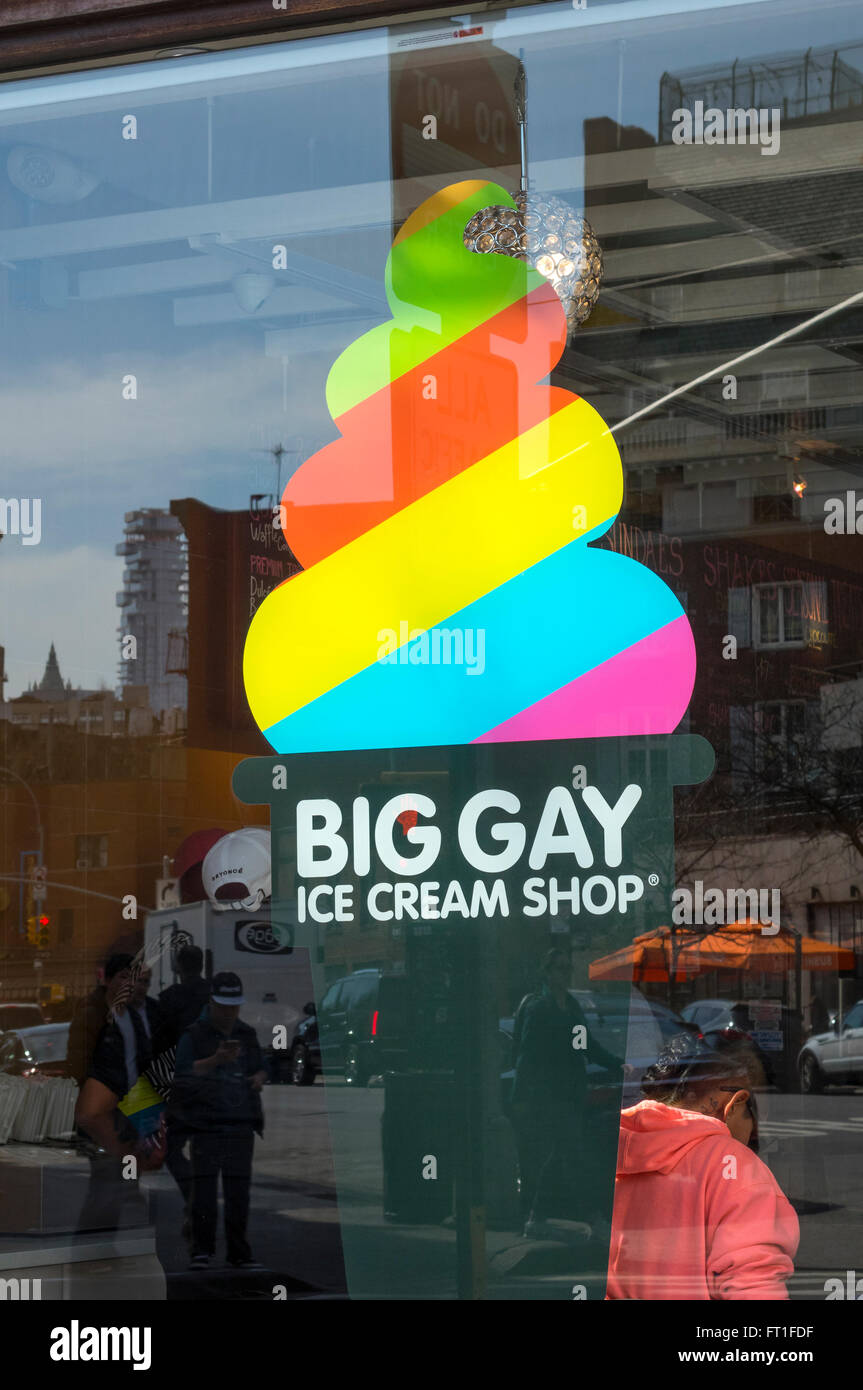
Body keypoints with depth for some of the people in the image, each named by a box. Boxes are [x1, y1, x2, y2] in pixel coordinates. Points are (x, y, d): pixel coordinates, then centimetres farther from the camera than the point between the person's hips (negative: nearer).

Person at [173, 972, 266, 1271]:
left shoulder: (248, 1035, 14)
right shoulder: (193, 1035, -1)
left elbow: (260, 1068, 24)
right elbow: (183, 1072, -11)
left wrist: (259, 1078, 0)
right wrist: (216, 1060, -25)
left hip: (241, 1124, 4)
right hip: (207, 1122, -4)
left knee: (238, 1190, 5)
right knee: (204, 1185, -10)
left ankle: (239, 1253, 9)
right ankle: (201, 1251, -9)